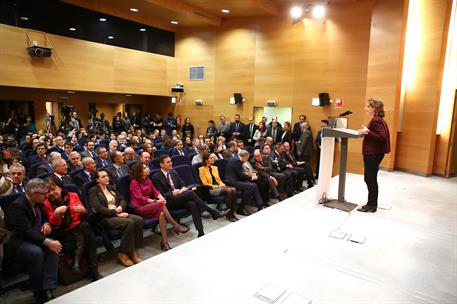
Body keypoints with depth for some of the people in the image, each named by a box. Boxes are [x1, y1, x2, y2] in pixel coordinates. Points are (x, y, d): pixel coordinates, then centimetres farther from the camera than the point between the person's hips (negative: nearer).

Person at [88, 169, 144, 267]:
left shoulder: (112, 187, 21)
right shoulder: (93, 191, 1)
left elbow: (123, 200, 18)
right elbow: (98, 208, -12)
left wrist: (120, 207, -5)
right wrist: (115, 212, -17)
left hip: (118, 213, 6)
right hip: (106, 217, -6)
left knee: (139, 220, -22)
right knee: (129, 222, -32)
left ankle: (134, 251, -14)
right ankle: (122, 254, -18)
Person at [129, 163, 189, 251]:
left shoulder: (148, 180, 18)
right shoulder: (134, 182, -4)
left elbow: (155, 191, 11)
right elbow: (140, 198, -13)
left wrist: (161, 197, -13)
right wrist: (155, 201, -22)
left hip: (148, 205, 6)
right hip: (139, 208, -6)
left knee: (161, 213, -29)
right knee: (161, 205, -31)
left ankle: (164, 241, -35)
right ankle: (176, 226, -26)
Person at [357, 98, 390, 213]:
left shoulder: (376, 120, -16)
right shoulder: (377, 120, 15)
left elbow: (382, 137, -24)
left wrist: (367, 132, -26)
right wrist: (366, 132, 9)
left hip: (373, 154, -10)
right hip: (372, 153, 10)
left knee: (371, 179, -1)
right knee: (370, 179, 15)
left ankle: (372, 205, 10)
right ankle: (372, 204, 25)